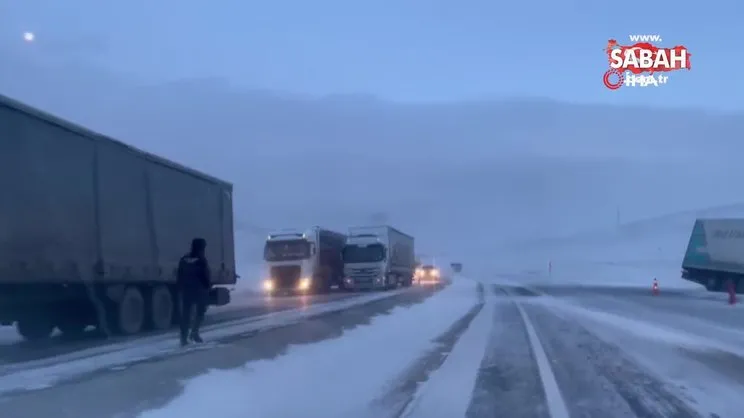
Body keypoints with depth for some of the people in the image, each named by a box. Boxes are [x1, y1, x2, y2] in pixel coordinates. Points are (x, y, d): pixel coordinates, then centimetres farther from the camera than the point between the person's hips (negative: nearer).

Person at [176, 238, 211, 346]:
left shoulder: (184, 260, 7)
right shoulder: (201, 260, -10)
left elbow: (179, 277, 10)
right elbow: (206, 276, -9)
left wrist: (180, 289, 16)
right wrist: (208, 286, 7)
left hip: (186, 290, 5)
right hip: (200, 290, -4)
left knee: (186, 314, 6)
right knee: (200, 312, 12)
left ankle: (184, 338, 1)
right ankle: (194, 333, -2)